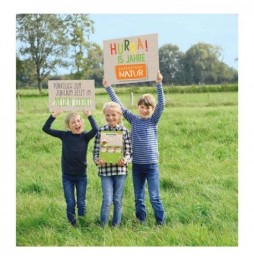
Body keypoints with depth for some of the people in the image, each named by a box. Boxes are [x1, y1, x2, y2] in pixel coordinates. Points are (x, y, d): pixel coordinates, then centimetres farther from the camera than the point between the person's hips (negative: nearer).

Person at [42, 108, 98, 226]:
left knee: (81, 203, 9)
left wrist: (89, 115, -23)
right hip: (67, 176, 0)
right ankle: (72, 226, 19)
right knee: (70, 204, 6)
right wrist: (54, 114, -16)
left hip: (81, 176, 0)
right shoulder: (64, 135, -5)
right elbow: (46, 128, -9)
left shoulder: (85, 136, -8)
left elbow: (95, 129, -28)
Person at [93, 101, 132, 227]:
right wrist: (98, 160, -17)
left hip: (120, 169, 1)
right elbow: (96, 151, 3)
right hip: (105, 170, -1)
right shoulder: (100, 131, 1)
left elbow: (129, 152, 1)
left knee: (118, 200, 9)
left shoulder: (125, 131, 1)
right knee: (107, 200, -6)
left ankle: (116, 226, 22)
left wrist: (125, 160, -19)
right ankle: (102, 226, 9)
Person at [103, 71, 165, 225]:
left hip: (151, 165, -3)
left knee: (154, 197, -4)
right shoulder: (134, 120, 5)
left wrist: (159, 84, -25)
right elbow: (119, 105, 5)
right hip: (136, 165, 3)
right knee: (139, 198, 10)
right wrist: (108, 87, 1)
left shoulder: (153, 121, -1)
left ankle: (161, 223, 5)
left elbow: (161, 104, -14)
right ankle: (141, 222, 20)